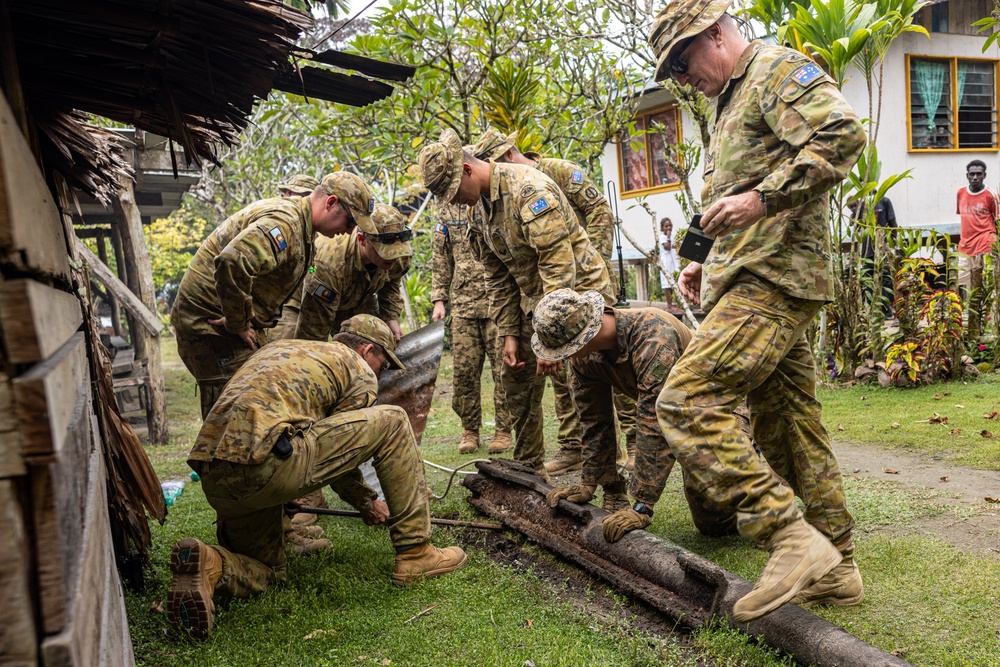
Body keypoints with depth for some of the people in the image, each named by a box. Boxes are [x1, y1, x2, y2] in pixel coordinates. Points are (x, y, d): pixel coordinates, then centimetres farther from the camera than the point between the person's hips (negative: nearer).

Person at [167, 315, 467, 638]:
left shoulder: (278, 348, 33)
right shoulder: (360, 373, 12)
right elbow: (338, 450, 15)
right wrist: (367, 502, 32)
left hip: (213, 477, 8)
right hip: (266, 462, -8)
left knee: (267, 572, 28)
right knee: (393, 422, 7)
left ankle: (211, 566, -6)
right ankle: (415, 554, 9)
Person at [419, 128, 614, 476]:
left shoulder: (529, 188, -23)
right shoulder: (478, 210, 5)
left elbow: (560, 265, -29)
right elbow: (499, 279, 10)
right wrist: (509, 334, 3)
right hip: (534, 300, 9)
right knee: (517, 380, 12)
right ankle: (530, 468, 27)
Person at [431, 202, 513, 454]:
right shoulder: (449, 209, 13)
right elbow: (440, 258, 16)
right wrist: (439, 298, 8)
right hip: (462, 303, 4)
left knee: (503, 369, 0)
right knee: (464, 370, 5)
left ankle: (503, 431, 14)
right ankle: (470, 430, 19)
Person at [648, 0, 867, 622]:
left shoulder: (779, 68, -1)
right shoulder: (734, 103, 28)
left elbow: (844, 133, -20)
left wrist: (761, 198, -24)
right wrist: (714, 267, 20)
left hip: (772, 279, -11)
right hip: (758, 279, 11)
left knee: (687, 402, -21)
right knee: (792, 428, 11)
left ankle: (793, 538, -19)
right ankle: (835, 569, 19)